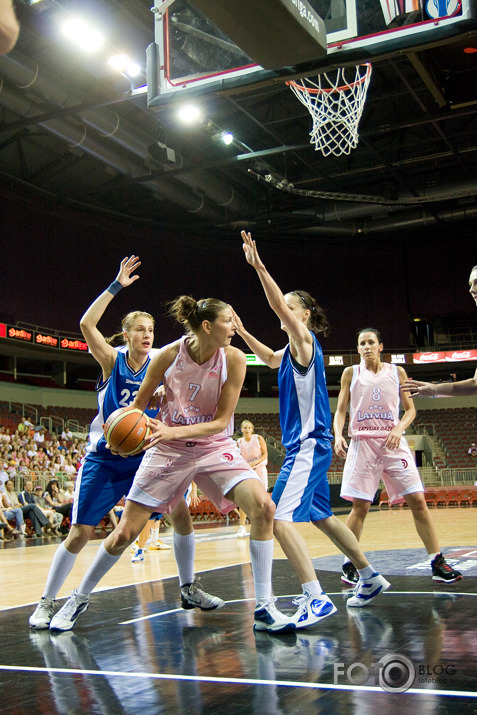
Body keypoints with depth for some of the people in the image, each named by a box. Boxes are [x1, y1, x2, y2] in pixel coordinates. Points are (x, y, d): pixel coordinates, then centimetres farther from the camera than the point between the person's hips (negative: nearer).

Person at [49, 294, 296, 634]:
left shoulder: (234, 358, -15)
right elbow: (138, 405, 0)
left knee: (263, 507, -22)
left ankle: (263, 608, -12)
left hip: (215, 446, 0)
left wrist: (174, 431, -28)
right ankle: (80, 598, 26)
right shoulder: (169, 355, -14)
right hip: (169, 449, 0)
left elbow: (221, 421, -15)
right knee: (125, 532, 1)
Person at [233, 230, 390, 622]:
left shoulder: (306, 340, -9)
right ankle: (370, 578, 32)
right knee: (322, 517, 20)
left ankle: (316, 598, -20)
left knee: (280, 519, -19)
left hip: (310, 445, -10)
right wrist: (243, 333, 30)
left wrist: (259, 266, -28)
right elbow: (271, 358, 38)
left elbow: (280, 306, -25)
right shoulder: (293, 350, 16)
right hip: (303, 445, 10)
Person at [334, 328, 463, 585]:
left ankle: (438, 564, 2)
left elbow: (410, 409, 9)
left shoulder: (397, 372, 10)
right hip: (363, 442, -1)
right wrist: (338, 435, -11)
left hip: (393, 442, 1)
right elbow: (340, 410, 7)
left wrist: (399, 428, -11)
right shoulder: (351, 373, 8)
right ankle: (349, 564, 10)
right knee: (360, 506, -4)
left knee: (417, 501, -4)